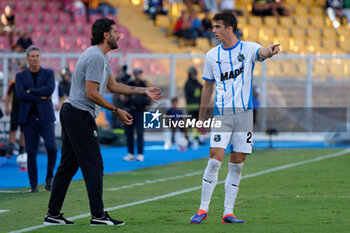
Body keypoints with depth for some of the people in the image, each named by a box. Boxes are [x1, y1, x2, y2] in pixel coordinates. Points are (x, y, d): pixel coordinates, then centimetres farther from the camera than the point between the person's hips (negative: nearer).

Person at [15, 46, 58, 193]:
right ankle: (33, 185, 5)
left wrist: (31, 91, -7)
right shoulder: (20, 76, 9)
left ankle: (49, 177, 7)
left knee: (51, 147, -15)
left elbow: (49, 90, -10)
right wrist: (41, 97, -10)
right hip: (29, 118, 1)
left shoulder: (48, 73, 8)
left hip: (45, 116, -1)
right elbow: (21, 95, -7)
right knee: (31, 152, -1)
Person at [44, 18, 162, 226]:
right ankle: (98, 215, -4)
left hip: (71, 113, 11)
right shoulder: (96, 57, -16)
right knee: (94, 166, -6)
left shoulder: (102, 57, 17)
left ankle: (53, 215, 12)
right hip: (80, 114, -11)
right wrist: (116, 110, -13)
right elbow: (91, 94, -19)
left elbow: (112, 85, 24)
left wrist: (144, 91, 21)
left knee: (68, 165, 10)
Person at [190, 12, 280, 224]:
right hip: (222, 113, 0)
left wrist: (270, 52, -49)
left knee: (237, 164, 2)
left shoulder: (248, 48, 0)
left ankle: (228, 213, 8)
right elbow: (208, 87, 16)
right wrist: (202, 118, 15)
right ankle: (203, 210, -4)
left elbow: (261, 53, -24)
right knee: (215, 160, -11)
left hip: (244, 112, 0)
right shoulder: (212, 55, 8)